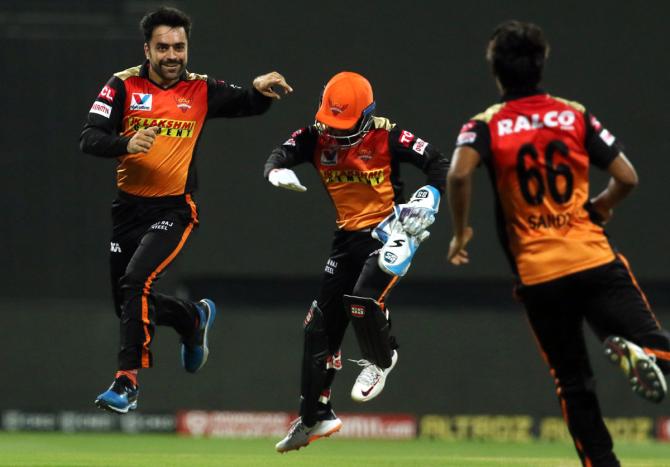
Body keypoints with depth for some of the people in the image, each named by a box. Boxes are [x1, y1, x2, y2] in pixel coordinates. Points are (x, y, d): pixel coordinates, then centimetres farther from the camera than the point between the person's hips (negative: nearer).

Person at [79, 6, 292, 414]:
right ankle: (193, 318, 42)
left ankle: (128, 381, -18)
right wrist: (126, 143, -30)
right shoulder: (124, 86, -2)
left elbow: (248, 104, 0)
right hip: (128, 208, 3)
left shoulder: (201, 91, 1)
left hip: (174, 211, -3)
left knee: (136, 282, -23)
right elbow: (89, 139, -10)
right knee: (128, 304, 12)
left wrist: (262, 90, -24)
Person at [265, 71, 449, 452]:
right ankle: (315, 417, 15)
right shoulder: (316, 137, -3)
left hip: (388, 231, -6)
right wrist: (278, 172, -35)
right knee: (321, 324, 4)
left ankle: (381, 360, 6)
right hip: (347, 237, 6)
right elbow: (279, 157, -12)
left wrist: (427, 201, -28)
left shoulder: (387, 138, -15)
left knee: (364, 299, -28)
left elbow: (438, 164, -12)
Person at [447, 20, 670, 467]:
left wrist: (461, 231, -4)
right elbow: (627, 177, 3)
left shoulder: (486, 125, 2)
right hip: (595, 260, 0)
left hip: (537, 276, 1)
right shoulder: (576, 116, 7)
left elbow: (459, 173, -18)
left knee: (574, 383, 12)